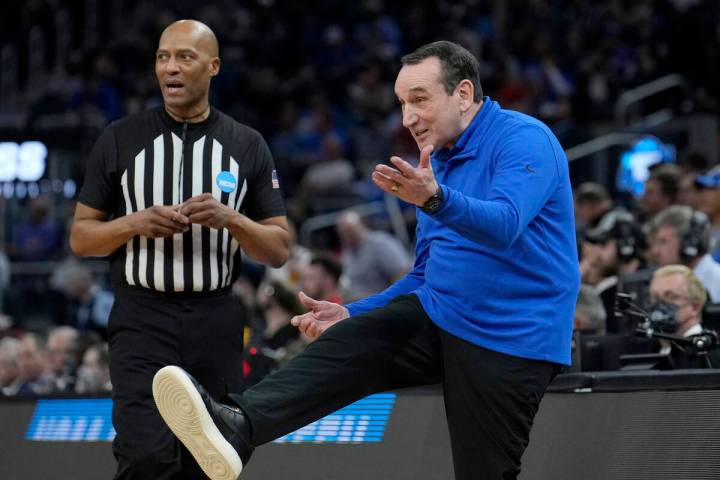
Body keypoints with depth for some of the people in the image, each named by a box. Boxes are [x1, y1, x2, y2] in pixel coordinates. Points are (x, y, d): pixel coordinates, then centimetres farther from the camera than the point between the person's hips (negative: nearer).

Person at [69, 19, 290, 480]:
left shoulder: (247, 147, 6)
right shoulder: (120, 140, 4)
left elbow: (280, 249, 6)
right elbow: (81, 238, 7)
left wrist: (231, 219, -13)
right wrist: (134, 224, -13)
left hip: (216, 323, 2)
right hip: (143, 321, -2)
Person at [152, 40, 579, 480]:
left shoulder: (524, 140, -11)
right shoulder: (438, 162, 16)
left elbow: (504, 225, -31)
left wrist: (435, 199, -48)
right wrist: (352, 314, 11)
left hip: (507, 341, -7)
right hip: (438, 314, 7)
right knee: (344, 346, -17)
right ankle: (237, 428, -38)